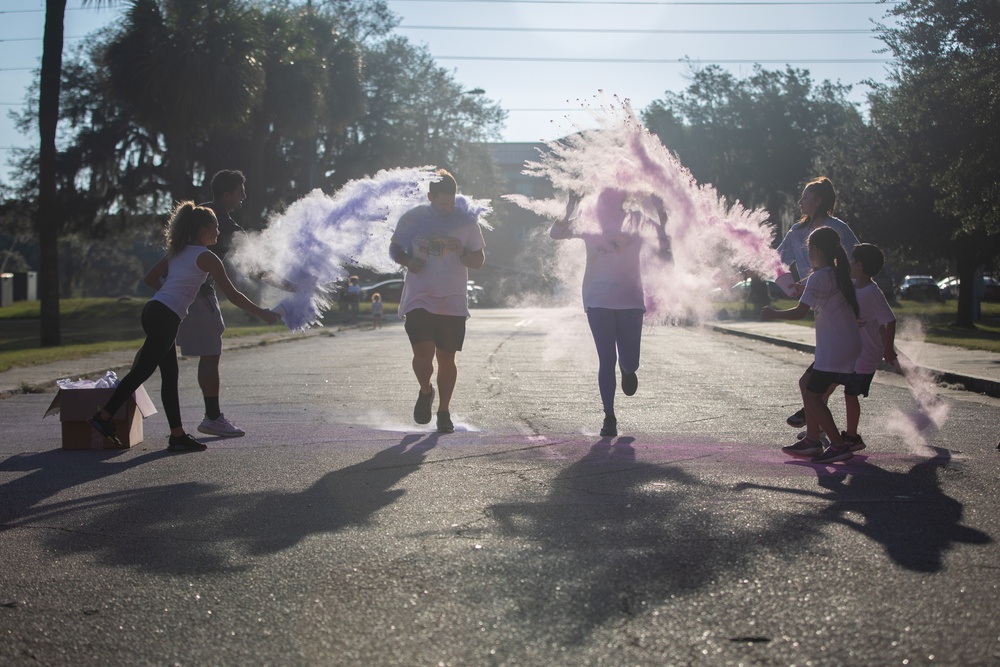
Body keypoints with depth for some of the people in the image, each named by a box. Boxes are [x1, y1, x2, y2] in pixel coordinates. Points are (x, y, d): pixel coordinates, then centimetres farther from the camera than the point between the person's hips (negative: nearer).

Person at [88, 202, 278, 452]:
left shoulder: (177, 252, 19)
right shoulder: (206, 257, -4)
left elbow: (150, 278, 22)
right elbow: (233, 295, -5)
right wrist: (263, 314, 2)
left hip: (153, 310, 9)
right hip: (166, 317, -9)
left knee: (170, 375, 9)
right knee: (142, 372, -4)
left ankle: (178, 435, 11)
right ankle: (104, 417, -1)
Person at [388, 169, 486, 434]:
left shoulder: (467, 221, 3)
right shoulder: (411, 219, 1)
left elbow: (479, 260, 9)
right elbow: (394, 248, 13)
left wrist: (462, 254, -13)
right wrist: (407, 261, -9)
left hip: (454, 303, 1)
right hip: (418, 300, -1)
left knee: (446, 358, 3)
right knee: (423, 352, -14)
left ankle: (444, 410, 21)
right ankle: (425, 392, 19)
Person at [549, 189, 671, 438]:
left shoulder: (636, 221, 2)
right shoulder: (590, 223, 2)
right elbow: (556, 233, -3)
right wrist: (569, 212, -18)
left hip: (630, 300, 1)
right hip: (598, 301, 0)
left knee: (630, 363, 1)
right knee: (606, 359, -4)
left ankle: (626, 368, 40)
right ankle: (609, 417, 6)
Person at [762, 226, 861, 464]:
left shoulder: (819, 277, -15)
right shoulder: (837, 274, 13)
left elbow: (800, 311, -19)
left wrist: (774, 314, -5)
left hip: (836, 349, -10)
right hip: (848, 344, 10)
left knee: (812, 395, -6)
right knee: (807, 385, 17)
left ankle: (839, 446, -5)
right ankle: (812, 440, 19)